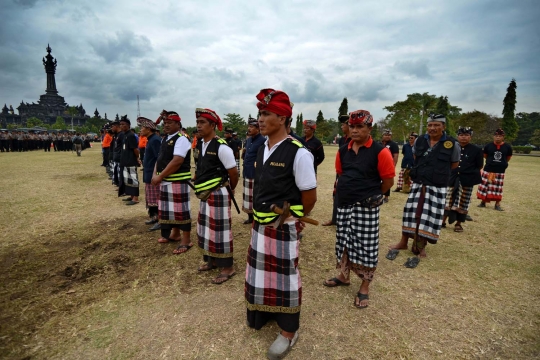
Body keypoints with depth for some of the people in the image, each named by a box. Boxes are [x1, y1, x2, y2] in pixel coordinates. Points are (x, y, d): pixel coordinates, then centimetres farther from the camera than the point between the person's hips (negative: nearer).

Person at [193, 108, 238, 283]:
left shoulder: (221, 147, -18)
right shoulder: (200, 144, 7)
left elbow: (233, 173, -12)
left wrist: (229, 190, 4)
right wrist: (200, 188, 18)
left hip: (218, 194, -8)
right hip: (205, 194, 9)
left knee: (220, 229, -1)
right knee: (206, 228, 17)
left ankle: (228, 267, 14)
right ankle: (211, 260, 36)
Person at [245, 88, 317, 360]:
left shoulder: (298, 153, -20)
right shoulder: (261, 149, 4)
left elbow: (310, 196, -12)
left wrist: (293, 218, 3)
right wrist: (258, 218, 13)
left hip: (284, 228, -7)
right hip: (260, 225, 7)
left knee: (284, 278, 9)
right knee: (260, 273, 23)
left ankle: (289, 331, 34)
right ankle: (263, 312, 51)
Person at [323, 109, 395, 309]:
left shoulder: (380, 151, -11)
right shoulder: (343, 151, 5)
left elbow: (388, 181, -6)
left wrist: (371, 195, 2)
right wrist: (347, 191, 12)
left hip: (366, 207, -5)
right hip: (344, 205, 5)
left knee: (365, 246, 4)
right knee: (344, 242, 16)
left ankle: (365, 287, 22)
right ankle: (344, 275, 36)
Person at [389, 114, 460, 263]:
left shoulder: (452, 144, -7)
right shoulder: (419, 141, 1)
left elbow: (454, 165, 6)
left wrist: (439, 174, 11)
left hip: (437, 188, -2)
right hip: (418, 185, 3)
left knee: (429, 217, 4)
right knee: (411, 213, 8)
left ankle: (421, 246, 20)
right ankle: (404, 242, 23)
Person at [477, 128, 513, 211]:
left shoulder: (507, 147, -1)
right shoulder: (488, 146, -3)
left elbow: (508, 157, 15)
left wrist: (502, 163, 12)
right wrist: (491, 162, 11)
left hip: (500, 171, 1)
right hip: (488, 170, 0)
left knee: (498, 188, 5)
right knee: (485, 186, 4)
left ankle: (497, 204, 14)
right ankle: (483, 202, 18)